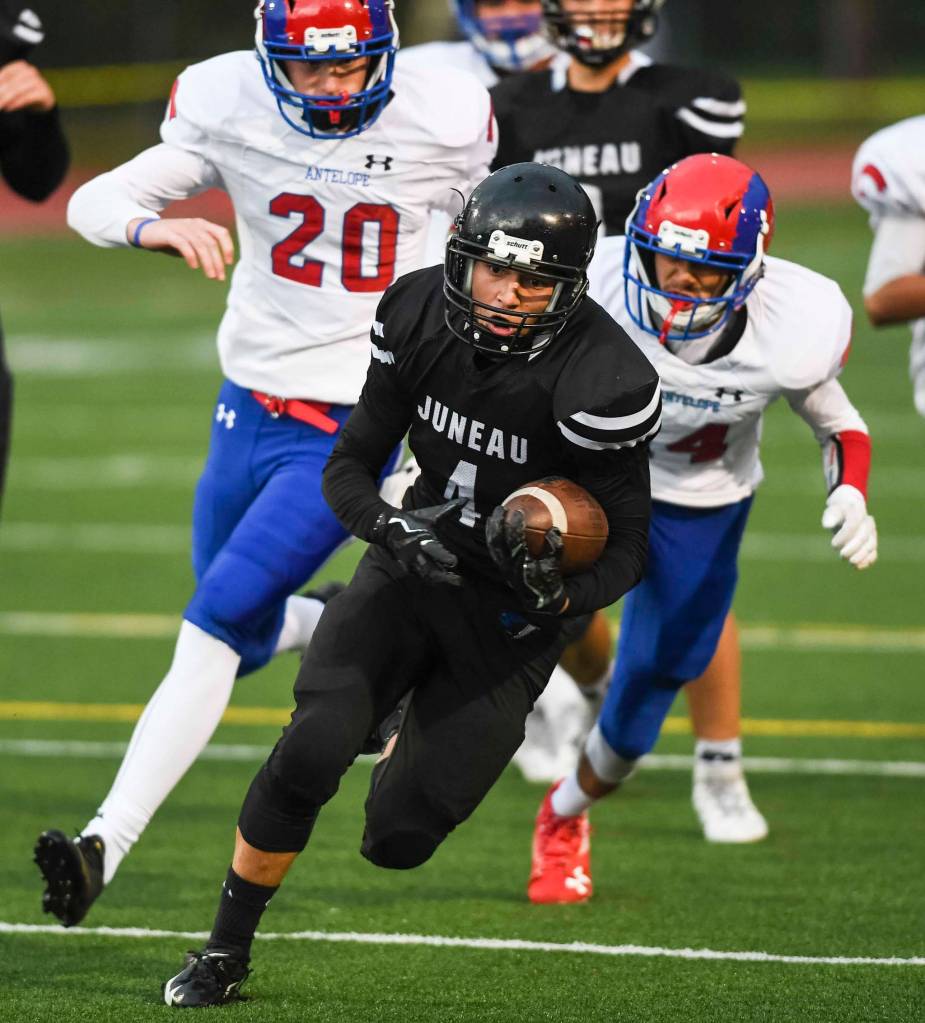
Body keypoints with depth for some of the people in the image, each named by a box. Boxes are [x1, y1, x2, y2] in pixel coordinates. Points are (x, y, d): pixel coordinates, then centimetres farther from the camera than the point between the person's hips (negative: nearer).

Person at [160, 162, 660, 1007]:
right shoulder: (422, 316, -11)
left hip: (510, 612, -3)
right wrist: (390, 526, -25)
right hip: (415, 566, 3)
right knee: (312, 748, -21)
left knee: (396, 836, -6)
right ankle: (226, 953, -2)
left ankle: (420, 748, 33)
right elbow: (350, 465, -2)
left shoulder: (597, 381, -25)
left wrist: (558, 598, -35)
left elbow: (627, 548, -14)